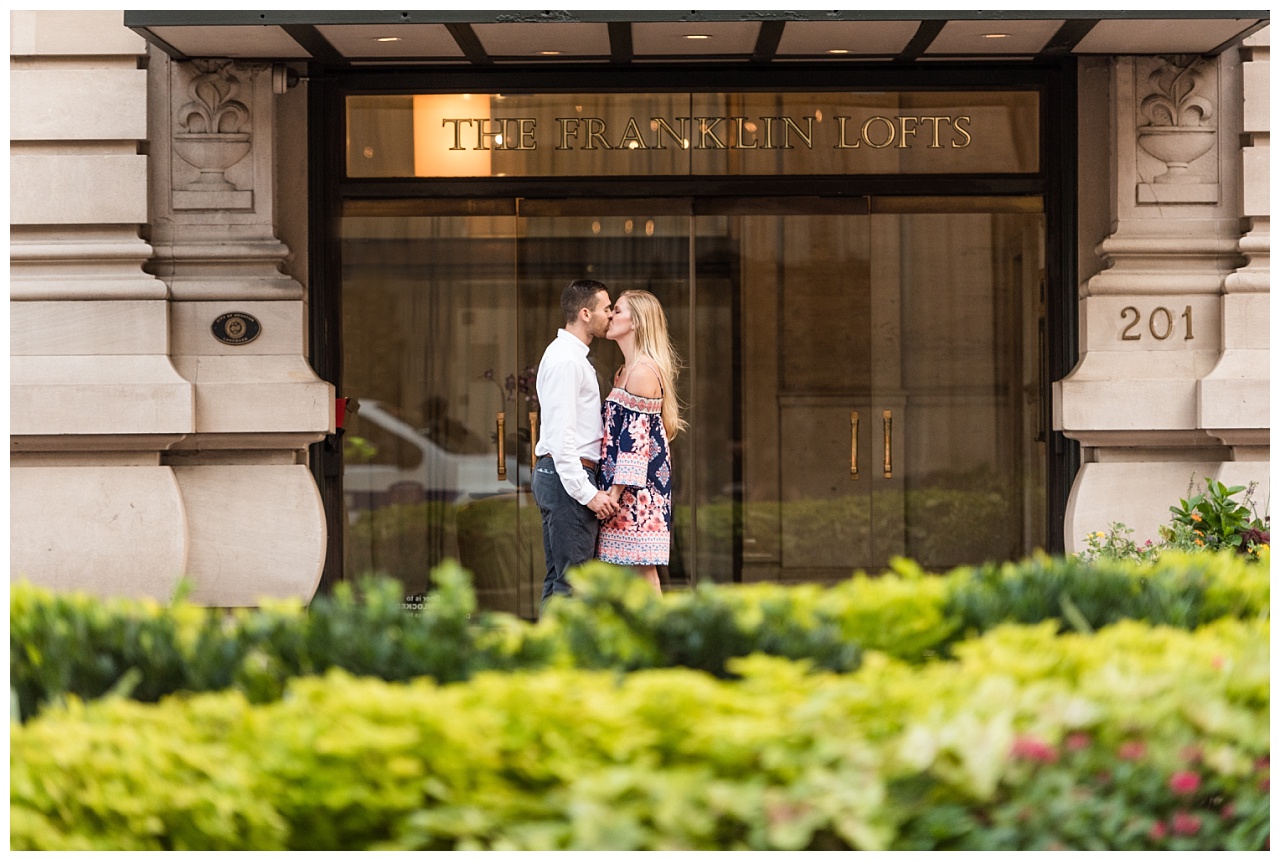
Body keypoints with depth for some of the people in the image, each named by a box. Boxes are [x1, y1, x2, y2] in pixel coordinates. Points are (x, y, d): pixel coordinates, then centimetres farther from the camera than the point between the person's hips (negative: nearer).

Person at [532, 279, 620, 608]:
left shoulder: (574, 357, 19)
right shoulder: (565, 359, -14)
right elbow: (561, 435, -21)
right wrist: (587, 492, -23)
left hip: (562, 476, 11)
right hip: (568, 477, -11)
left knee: (558, 578, 12)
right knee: (572, 581, -12)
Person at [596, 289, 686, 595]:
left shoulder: (643, 371, -12)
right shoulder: (626, 371, 18)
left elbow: (637, 439, -17)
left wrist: (616, 490, -19)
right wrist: (612, 489, 19)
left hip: (638, 488, -10)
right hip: (629, 492, 10)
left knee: (642, 571, -8)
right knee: (636, 573, 8)